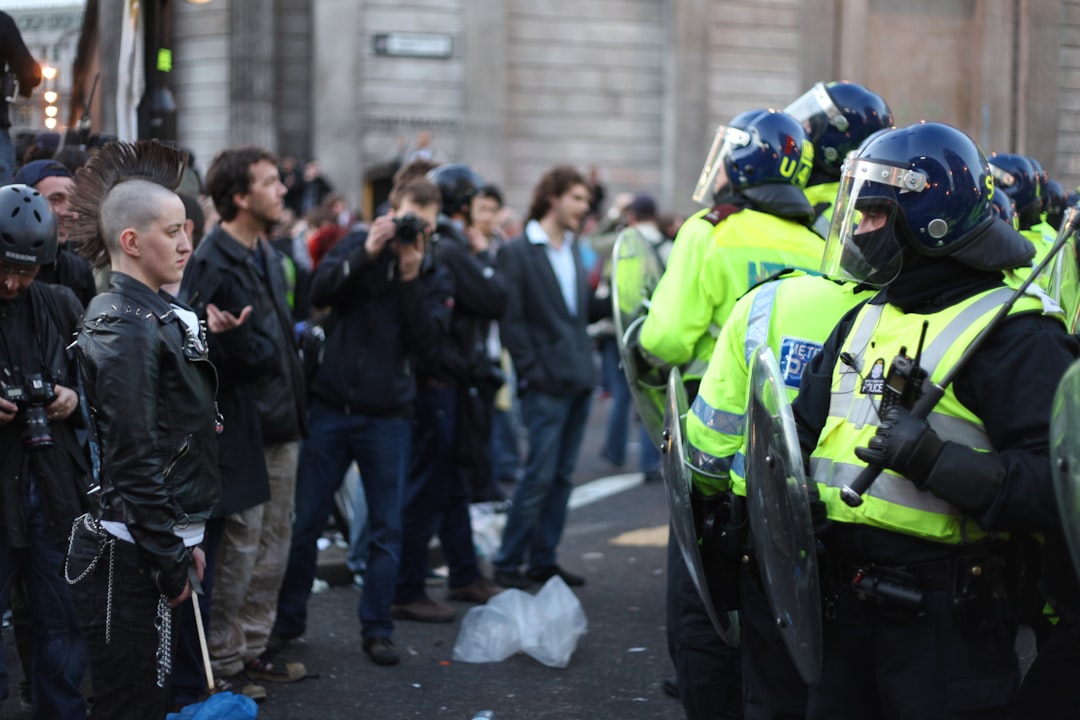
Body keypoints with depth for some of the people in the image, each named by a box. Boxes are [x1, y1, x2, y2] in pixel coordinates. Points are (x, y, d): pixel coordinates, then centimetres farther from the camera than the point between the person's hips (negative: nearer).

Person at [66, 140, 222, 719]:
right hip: (127, 560, -9)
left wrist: (184, 543, 17)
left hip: (150, 546, 9)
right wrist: (172, 562, -16)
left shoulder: (156, 316, 14)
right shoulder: (127, 329, -16)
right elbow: (132, 463, -20)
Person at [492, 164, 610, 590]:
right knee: (540, 475, -8)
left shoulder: (572, 251, 17)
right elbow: (511, 320, -10)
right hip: (546, 385, -7)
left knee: (562, 476, 9)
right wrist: (533, 372, -15)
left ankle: (544, 559, 17)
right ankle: (508, 563, 0)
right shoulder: (518, 252, -5)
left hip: (578, 380, 7)